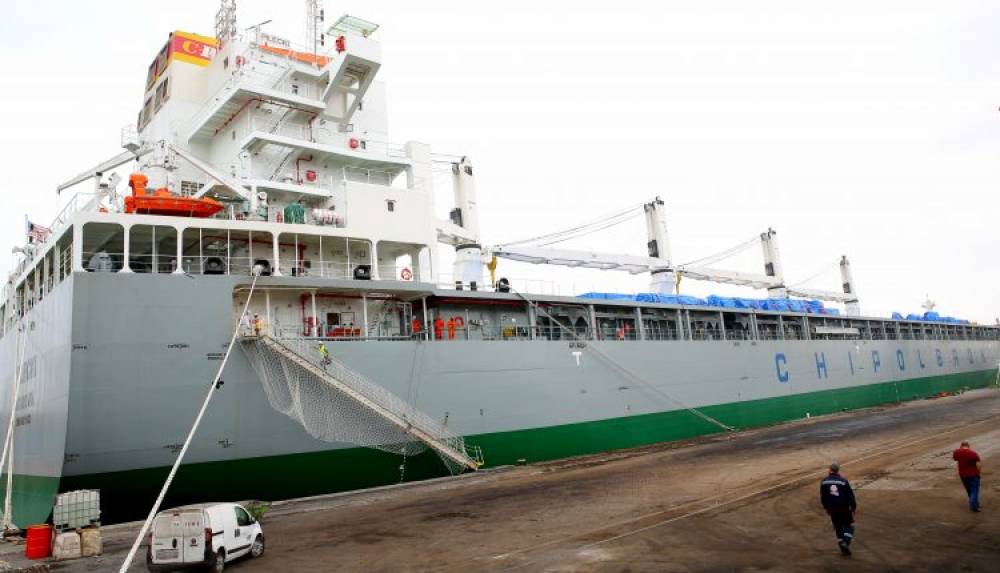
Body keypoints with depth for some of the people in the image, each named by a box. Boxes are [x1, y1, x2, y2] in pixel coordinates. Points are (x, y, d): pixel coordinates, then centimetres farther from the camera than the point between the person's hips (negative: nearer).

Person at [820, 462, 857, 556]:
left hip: (832, 509, 3)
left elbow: (822, 497, 6)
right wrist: (854, 507, 4)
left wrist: (826, 507, 19)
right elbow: (850, 495, -9)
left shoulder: (824, 482, -1)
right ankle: (846, 542, -9)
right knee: (849, 526, 11)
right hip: (844, 508, -3)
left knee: (838, 527, 15)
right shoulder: (843, 481, -13)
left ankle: (843, 548, 17)